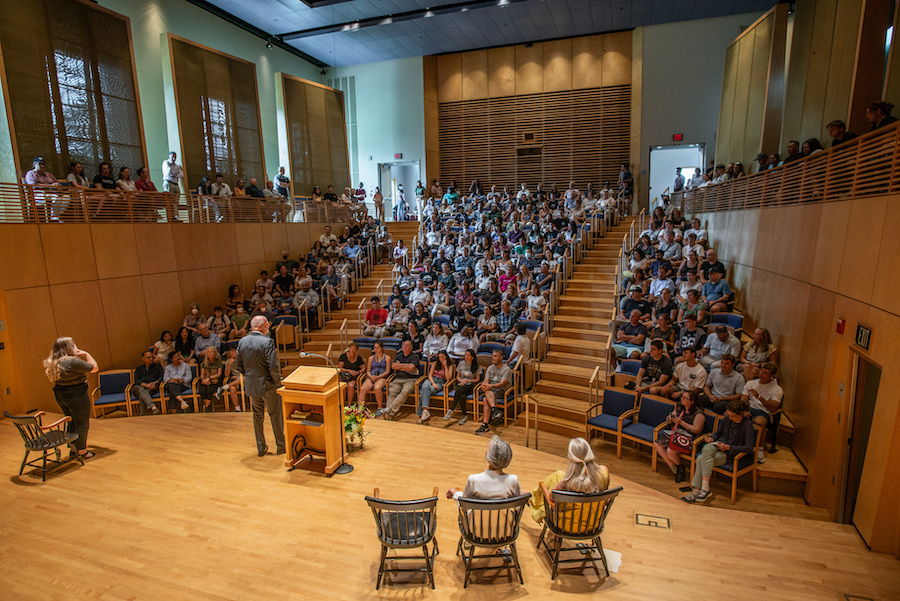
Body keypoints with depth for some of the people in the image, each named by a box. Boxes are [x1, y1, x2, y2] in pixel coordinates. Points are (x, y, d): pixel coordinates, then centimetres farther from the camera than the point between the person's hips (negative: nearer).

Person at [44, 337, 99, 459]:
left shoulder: (53, 362, 3)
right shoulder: (73, 361, -23)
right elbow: (94, 368, -18)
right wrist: (86, 354, -7)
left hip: (60, 396, 9)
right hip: (76, 395, -9)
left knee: (72, 422, 22)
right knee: (82, 424, 6)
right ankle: (82, 452, 15)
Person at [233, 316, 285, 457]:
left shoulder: (242, 342, 0)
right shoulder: (267, 342, -21)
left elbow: (238, 365, 6)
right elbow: (273, 367, -24)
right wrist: (278, 381, -8)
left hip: (251, 386, 6)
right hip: (268, 386, -6)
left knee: (257, 416, 18)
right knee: (276, 415, 10)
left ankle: (260, 448, 27)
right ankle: (281, 446, 22)